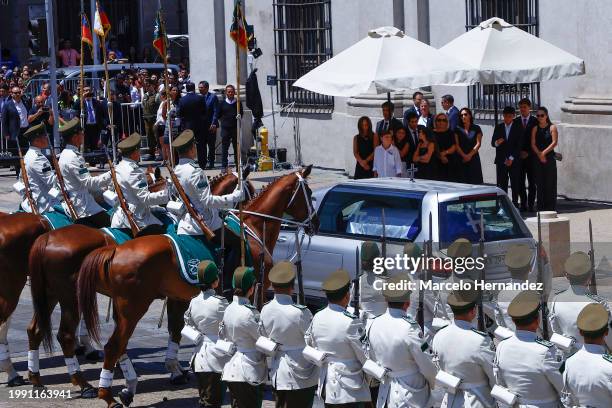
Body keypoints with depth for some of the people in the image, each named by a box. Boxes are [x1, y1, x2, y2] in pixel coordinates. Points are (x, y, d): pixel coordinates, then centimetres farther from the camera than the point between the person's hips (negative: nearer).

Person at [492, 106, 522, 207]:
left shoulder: (518, 128, 3)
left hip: (514, 161, -2)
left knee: (515, 184, -3)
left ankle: (515, 203, 2)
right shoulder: (498, 127, 11)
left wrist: (511, 158, -10)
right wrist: (496, 143, -15)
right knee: (501, 184, -3)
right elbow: (492, 142, 9)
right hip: (501, 160, 2)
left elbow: (519, 145, -2)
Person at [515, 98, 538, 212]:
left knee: (532, 183, -3)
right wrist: (519, 152, -4)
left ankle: (531, 205, 0)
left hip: (531, 156, -2)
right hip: (519, 156, 2)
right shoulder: (515, 121, 9)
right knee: (520, 182, -1)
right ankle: (523, 204, 4)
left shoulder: (535, 121, 3)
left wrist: (528, 152, -6)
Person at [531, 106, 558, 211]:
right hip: (538, 159, 3)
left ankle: (551, 206, -2)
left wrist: (544, 152, -13)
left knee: (550, 182, -4)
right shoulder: (535, 129, 11)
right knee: (539, 183, 2)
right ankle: (541, 206, 6)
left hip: (550, 157, -3)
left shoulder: (552, 128, 2)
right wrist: (539, 154, -12)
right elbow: (533, 144, 4)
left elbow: (554, 142, -7)